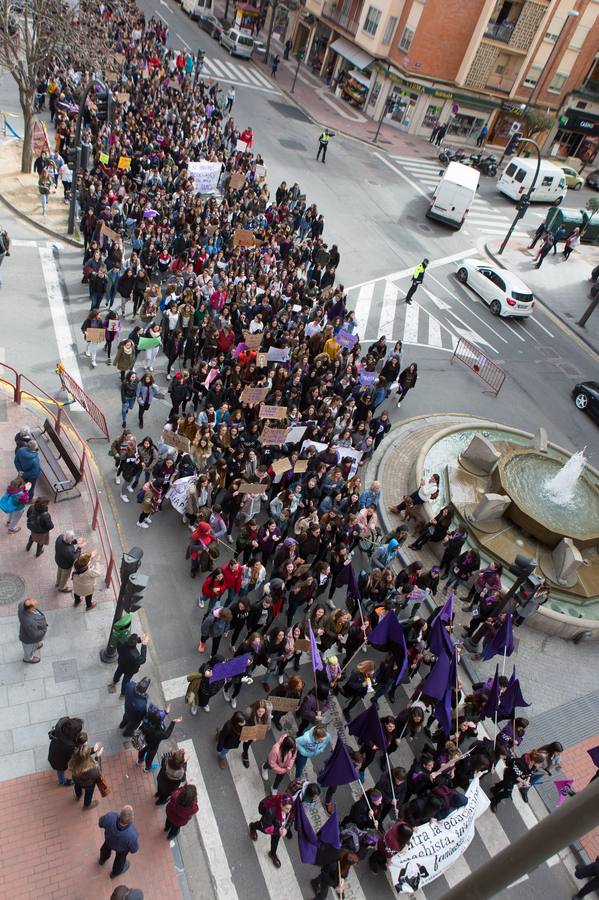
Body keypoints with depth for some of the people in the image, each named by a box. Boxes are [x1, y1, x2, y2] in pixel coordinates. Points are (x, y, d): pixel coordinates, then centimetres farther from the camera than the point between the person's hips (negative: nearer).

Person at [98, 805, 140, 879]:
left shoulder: (110, 817, -45)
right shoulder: (131, 835, -46)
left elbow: (101, 823, -19)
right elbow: (134, 849, -23)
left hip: (109, 838, 2)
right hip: (122, 847, -2)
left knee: (107, 847, 37)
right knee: (120, 857, 33)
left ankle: (102, 859, 67)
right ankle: (115, 872, 63)